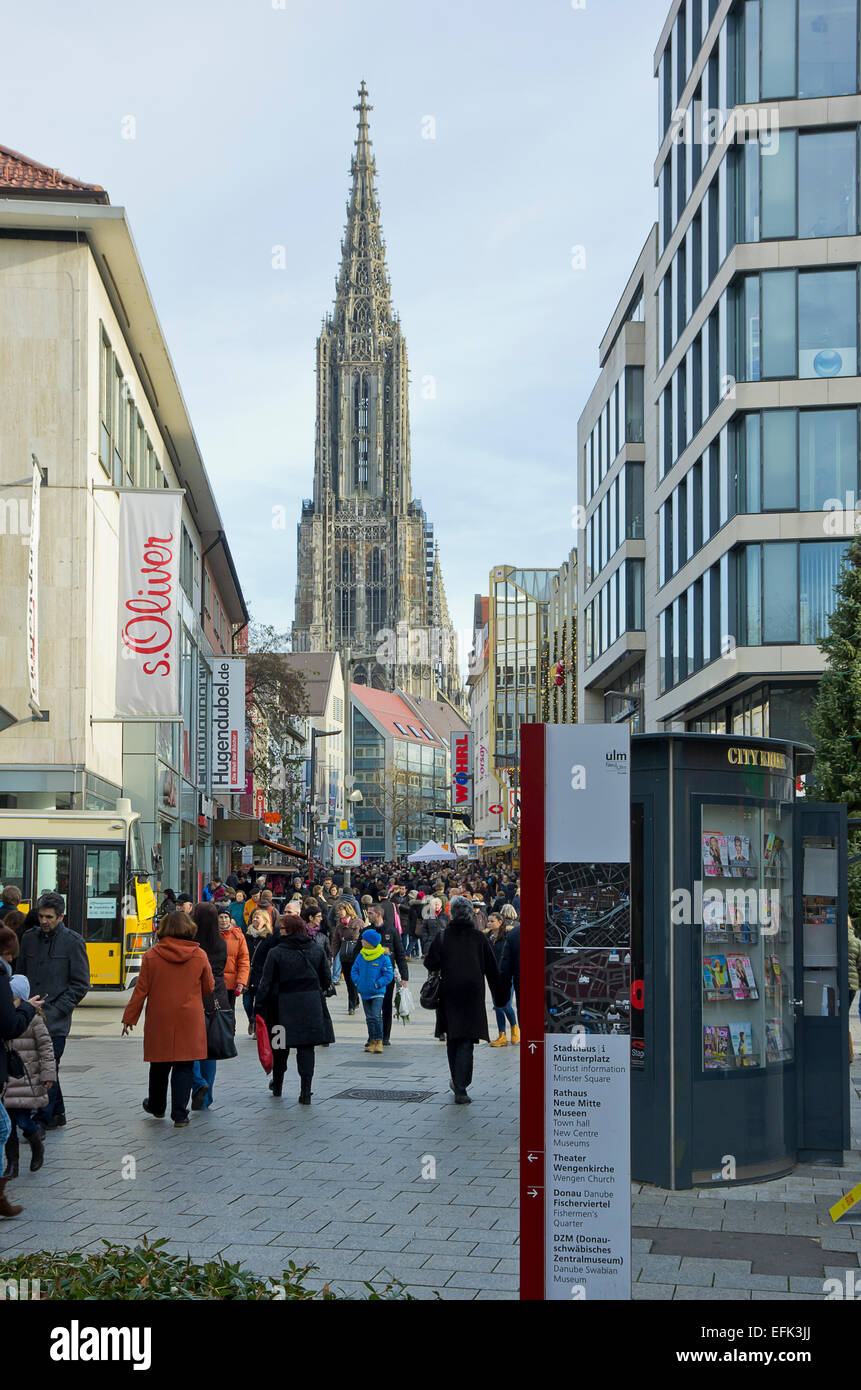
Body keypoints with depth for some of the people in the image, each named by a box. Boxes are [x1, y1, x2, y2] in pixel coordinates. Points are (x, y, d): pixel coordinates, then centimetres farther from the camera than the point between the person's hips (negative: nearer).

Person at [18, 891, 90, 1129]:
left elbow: (80, 984, -2)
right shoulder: (29, 938, 10)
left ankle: (42, 1121, -3)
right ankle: (57, 1114, 24)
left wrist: (56, 1009, -10)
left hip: (55, 1020, -5)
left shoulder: (73, 941, -3)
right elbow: (21, 975, 19)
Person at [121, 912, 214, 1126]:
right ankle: (180, 1114, -2)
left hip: (159, 1020, 1)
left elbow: (141, 989, -2)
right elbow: (209, 989, 7)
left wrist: (129, 1017, 6)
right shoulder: (199, 956, -3)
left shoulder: (152, 955, -5)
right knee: (184, 1066, 3)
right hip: (189, 1020, -1)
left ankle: (157, 1107, 33)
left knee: (159, 1065, 15)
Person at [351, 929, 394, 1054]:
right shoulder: (361, 956, 4)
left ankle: (379, 1041, -7)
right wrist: (357, 982, -1)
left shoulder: (383, 957, -11)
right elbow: (354, 969, 13)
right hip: (364, 992, 5)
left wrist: (377, 984, -14)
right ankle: (372, 1041, 18)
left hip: (377, 992, -5)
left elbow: (389, 975, -9)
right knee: (369, 1018, 10)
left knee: (376, 1016, -15)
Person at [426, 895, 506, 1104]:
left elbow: (431, 965, -5)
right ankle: (461, 1088, -12)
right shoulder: (480, 938, -1)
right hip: (473, 995, -1)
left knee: (453, 1039, 17)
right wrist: (499, 998, 11)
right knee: (466, 1041, -1)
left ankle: (458, 1083, 28)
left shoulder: (442, 938, -2)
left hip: (448, 995, 1)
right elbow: (492, 970, 4)